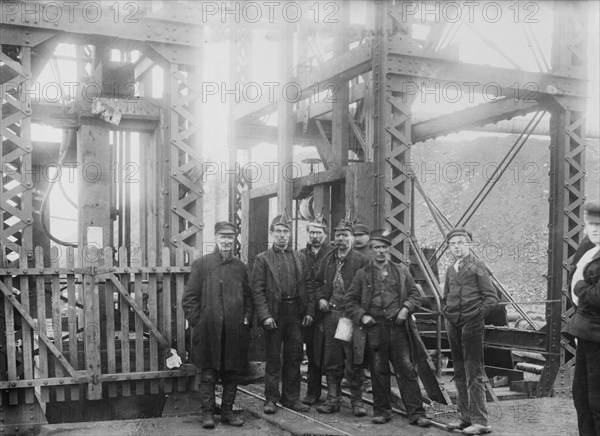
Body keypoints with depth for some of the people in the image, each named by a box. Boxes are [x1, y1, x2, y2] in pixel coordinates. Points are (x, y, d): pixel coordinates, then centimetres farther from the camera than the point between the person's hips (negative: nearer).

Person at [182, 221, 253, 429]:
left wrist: (246, 320, 4)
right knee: (208, 373, 4)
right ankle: (207, 413, 13)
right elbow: (189, 298, -1)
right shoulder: (201, 264, 0)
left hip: (234, 332, 3)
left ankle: (227, 411, 21)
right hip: (209, 332, -3)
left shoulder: (240, 267, 11)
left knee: (232, 373, 9)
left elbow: (248, 297, 16)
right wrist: (197, 323, -7)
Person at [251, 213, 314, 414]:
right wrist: (265, 315, -14)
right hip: (274, 314, -3)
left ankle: (291, 398, 19)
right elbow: (257, 290, -5)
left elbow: (307, 286, 12)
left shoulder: (299, 257, 12)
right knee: (273, 358, 3)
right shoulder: (263, 259, 0)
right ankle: (271, 399, 14)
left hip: (296, 314, 4)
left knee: (295, 356, 8)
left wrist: (309, 311, 2)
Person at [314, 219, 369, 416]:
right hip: (329, 315, 5)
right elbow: (319, 283, 20)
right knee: (331, 361, 9)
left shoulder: (361, 260, -3)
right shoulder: (327, 259, 12)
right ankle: (333, 399, 18)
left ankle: (357, 400, 10)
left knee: (354, 360, 0)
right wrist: (320, 299, 2)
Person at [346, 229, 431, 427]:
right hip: (374, 329, 0)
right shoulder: (363, 274, 7)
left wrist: (406, 308, -6)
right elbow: (351, 301, 9)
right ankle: (382, 411, 19)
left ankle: (416, 413, 4)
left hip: (398, 328, 0)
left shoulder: (401, 271, 10)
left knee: (407, 370, -2)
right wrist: (362, 316, -7)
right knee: (379, 372, 7)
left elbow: (415, 294, 12)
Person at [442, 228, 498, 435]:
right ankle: (465, 416, 21)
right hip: (453, 325, 7)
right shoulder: (450, 270, 15)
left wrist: (477, 315, -13)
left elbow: (492, 297, -7)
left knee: (474, 375, -5)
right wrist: (446, 313, 9)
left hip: (472, 325, -6)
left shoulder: (478, 267, -4)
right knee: (460, 374, 12)